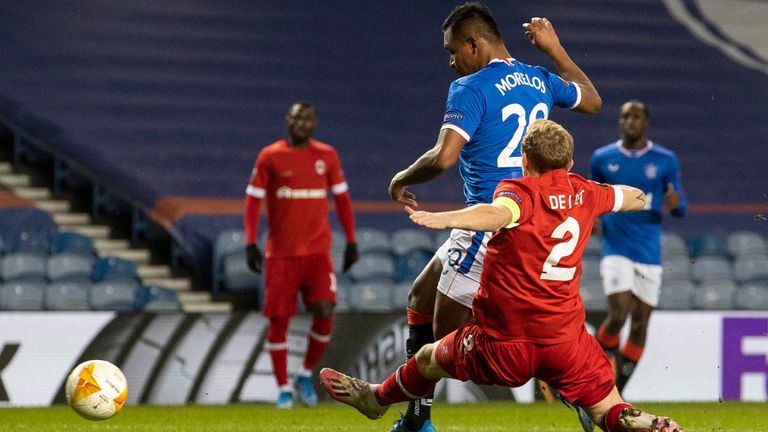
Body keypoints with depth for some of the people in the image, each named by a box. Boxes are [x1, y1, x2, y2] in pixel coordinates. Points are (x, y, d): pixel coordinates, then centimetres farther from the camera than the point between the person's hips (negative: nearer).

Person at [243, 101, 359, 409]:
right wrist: (250, 243, -8)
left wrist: (351, 241, 9)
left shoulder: (327, 156, 7)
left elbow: (342, 198, 13)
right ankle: (283, 389, 11)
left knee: (324, 312, -14)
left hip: (318, 251, 1)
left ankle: (305, 375, 9)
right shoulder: (270, 157, 0)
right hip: (280, 253, -1)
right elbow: (253, 200, 0)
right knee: (279, 319, -2)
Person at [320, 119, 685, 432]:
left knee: (429, 359, 24)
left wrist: (446, 219, -53)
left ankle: (377, 398, 48)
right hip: (567, 340, 4)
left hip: (504, 345, -3)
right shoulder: (585, 194, 6)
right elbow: (634, 198, 27)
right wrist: (642, 197, 52)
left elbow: (499, 212, -37)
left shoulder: (520, 191, -12)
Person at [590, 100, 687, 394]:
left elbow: (681, 208, 6)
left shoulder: (665, 160, 1)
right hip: (616, 251, -1)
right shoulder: (602, 158, 3)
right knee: (618, 315, -19)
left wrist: (676, 204, -19)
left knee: (640, 325, 2)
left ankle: (616, 391, 14)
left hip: (649, 255, 1)